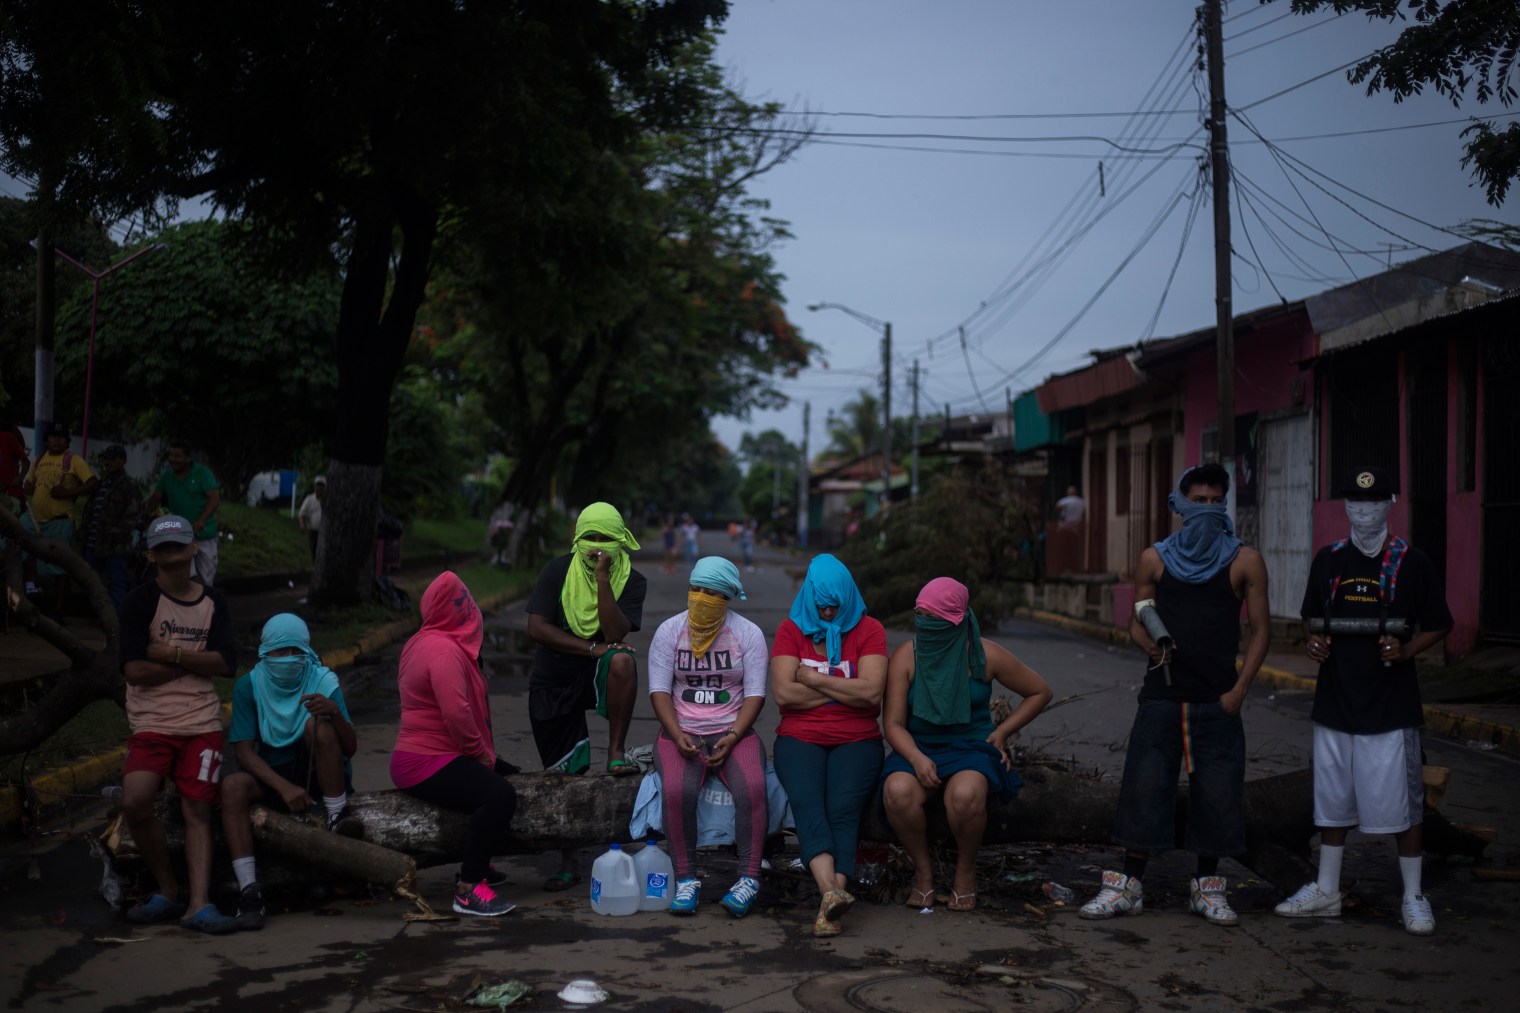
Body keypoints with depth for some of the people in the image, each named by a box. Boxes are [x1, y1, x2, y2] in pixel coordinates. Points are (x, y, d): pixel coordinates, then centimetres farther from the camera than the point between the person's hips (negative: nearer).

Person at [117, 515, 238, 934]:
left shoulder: (213, 601, 9)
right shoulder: (140, 600, -2)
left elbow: (225, 664, -3)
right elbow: (134, 670, -11)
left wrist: (170, 654, -12)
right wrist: (195, 660, -5)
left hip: (202, 722, 2)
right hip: (151, 723, -2)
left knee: (198, 808, -4)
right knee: (134, 802, -19)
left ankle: (199, 904, -4)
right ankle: (168, 891, 1)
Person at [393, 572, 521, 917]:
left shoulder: (425, 642, 16)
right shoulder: (444, 650, -19)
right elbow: (456, 714, -29)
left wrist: (483, 753, 19)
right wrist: (481, 753, -14)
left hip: (425, 755, 11)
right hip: (428, 764, -11)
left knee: (511, 778, 22)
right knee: (500, 796, -29)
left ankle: (477, 864, 29)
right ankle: (468, 889, -21)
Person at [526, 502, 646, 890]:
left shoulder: (632, 580, -7)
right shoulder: (557, 571, -7)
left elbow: (615, 634, -20)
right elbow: (536, 627, -15)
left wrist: (602, 579, -25)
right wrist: (591, 648, -22)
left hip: (597, 675, 0)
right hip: (552, 682, 1)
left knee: (623, 661, -36)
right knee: (565, 775, 3)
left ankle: (616, 752, -21)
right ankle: (568, 864, 21)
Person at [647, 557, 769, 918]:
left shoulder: (748, 634, 3)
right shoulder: (669, 631, 4)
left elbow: (755, 694, -1)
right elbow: (659, 690, 0)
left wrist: (732, 737, -16)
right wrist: (678, 736, -15)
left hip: (734, 731, 0)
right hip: (681, 731, 0)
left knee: (751, 788, -31)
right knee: (676, 790, -31)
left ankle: (749, 879, -19)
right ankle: (686, 881, -18)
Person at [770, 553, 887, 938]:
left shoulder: (869, 630, 6)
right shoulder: (791, 629, 8)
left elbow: (871, 691, -10)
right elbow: (783, 692, -6)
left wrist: (815, 680, -5)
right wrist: (843, 690, -4)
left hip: (856, 739, 0)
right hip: (800, 738, 0)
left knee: (842, 808, -26)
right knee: (807, 803, -28)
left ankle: (829, 905, -37)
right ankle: (832, 892, -46)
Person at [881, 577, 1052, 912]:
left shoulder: (986, 656, -4)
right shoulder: (905, 658, -3)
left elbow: (1040, 692, 10)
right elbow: (893, 723, -5)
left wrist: (1002, 731, 3)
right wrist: (916, 758, -23)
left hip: (972, 746, -1)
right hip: (918, 748, 1)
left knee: (965, 795, -36)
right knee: (897, 792, -33)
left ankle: (966, 868, -5)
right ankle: (923, 867, -6)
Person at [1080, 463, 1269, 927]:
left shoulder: (1244, 561, 4)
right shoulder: (1155, 558, 7)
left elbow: (1260, 628, 4)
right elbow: (1137, 620, 12)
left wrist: (1239, 689, -5)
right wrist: (1146, 641, -11)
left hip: (1216, 700, 0)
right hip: (1162, 695, 1)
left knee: (1216, 793, 3)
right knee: (1143, 787, 0)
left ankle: (1207, 887, 20)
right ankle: (1128, 885, 11)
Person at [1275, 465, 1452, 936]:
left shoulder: (1411, 562, -4)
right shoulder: (1328, 560, 7)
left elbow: (1438, 626, 1)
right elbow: (1311, 617, 17)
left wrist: (1405, 650, -17)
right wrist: (1314, 641, -4)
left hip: (1391, 703, -4)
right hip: (1336, 698, 4)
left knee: (1400, 800, 1)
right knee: (1332, 799, 12)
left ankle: (1414, 897, 15)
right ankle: (1325, 890, 24)